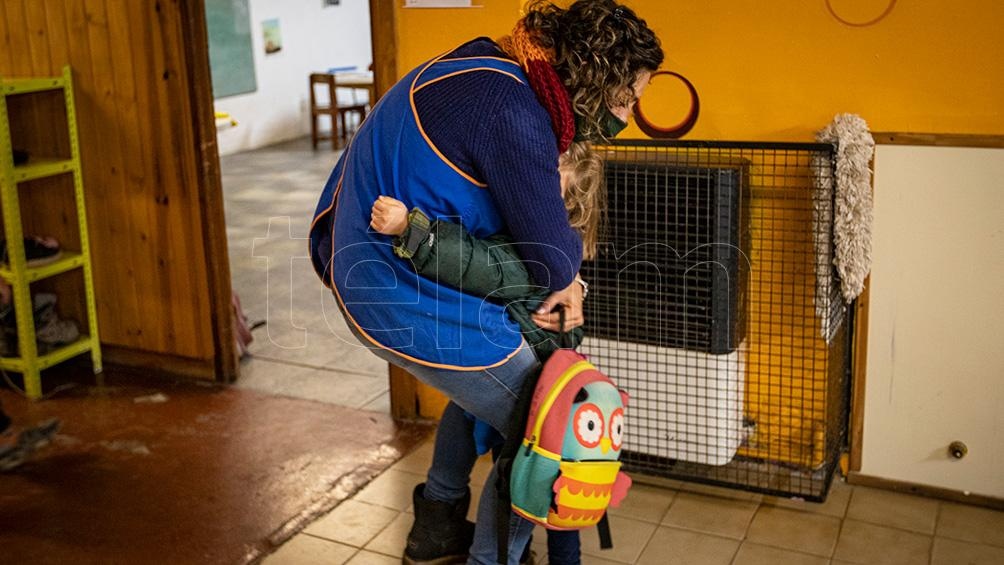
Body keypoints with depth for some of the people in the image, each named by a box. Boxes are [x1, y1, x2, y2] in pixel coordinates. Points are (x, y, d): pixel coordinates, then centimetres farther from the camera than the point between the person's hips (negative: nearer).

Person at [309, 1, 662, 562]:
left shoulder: (490, 66, 6)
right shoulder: (514, 115, -27)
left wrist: (562, 277, 0)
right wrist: (566, 273, 2)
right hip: (412, 300, -10)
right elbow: (554, 253, -21)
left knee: (486, 379, 31)